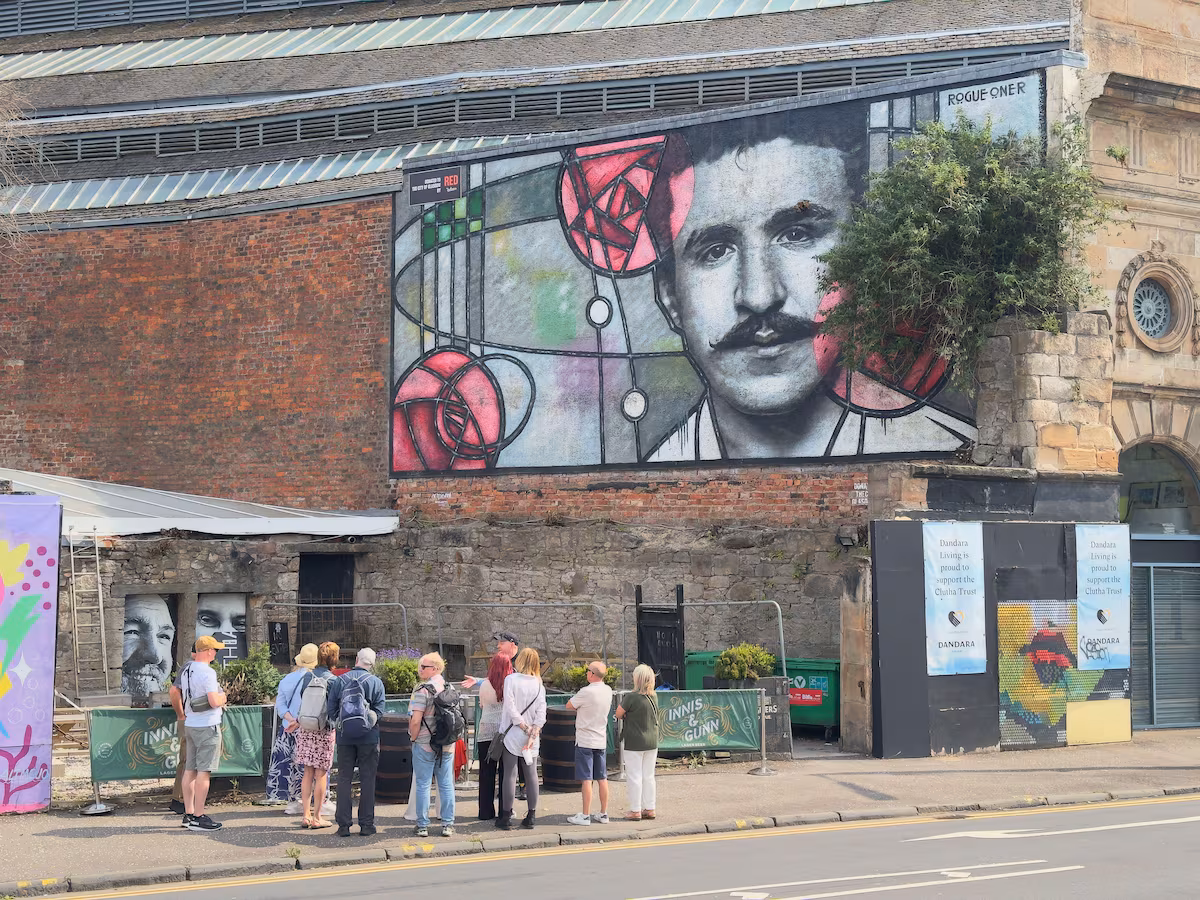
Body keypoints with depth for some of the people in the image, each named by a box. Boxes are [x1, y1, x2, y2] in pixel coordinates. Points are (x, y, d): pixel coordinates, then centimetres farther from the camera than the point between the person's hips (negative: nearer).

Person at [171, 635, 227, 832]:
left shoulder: (186, 670, 11)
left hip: (190, 725, 9)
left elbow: (174, 692, 21)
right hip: (207, 726, -9)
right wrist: (222, 697, -2)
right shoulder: (207, 672, -16)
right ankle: (198, 817, -8)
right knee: (204, 771, -7)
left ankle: (188, 814, 16)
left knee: (190, 770, 11)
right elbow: (214, 701, -22)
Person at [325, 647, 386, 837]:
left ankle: (343, 825, 4)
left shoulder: (339, 681, 0)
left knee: (344, 779, 6)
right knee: (367, 779, 4)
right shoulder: (376, 683, -3)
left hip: (345, 736, 1)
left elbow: (330, 710, 0)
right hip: (368, 737, -1)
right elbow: (379, 711, -6)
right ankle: (366, 824, 5)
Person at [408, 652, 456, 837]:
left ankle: (423, 826, 5)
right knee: (446, 785, 9)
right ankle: (448, 825, 12)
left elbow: (415, 720, -18)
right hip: (447, 745, 6)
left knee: (423, 785, 2)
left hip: (425, 745, -6)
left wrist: (413, 738, -3)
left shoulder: (423, 690, -15)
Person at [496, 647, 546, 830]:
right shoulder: (539, 685, 5)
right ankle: (531, 816, 9)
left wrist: (526, 729, -10)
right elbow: (541, 714, -4)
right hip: (532, 736, 3)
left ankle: (506, 817, -1)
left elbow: (511, 709, -13)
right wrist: (533, 733, -9)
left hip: (512, 733, -3)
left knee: (510, 774, -2)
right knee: (531, 775, 7)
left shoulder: (511, 679, -7)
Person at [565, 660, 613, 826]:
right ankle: (604, 814, 16)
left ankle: (585, 816, -1)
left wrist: (577, 706, 11)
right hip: (601, 740, 7)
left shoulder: (587, 692, -19)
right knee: (602, 778, 11)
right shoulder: (608, 691, 4)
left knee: (586, 779, -3)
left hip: (585, 741, -7)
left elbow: (569, 705, -7)